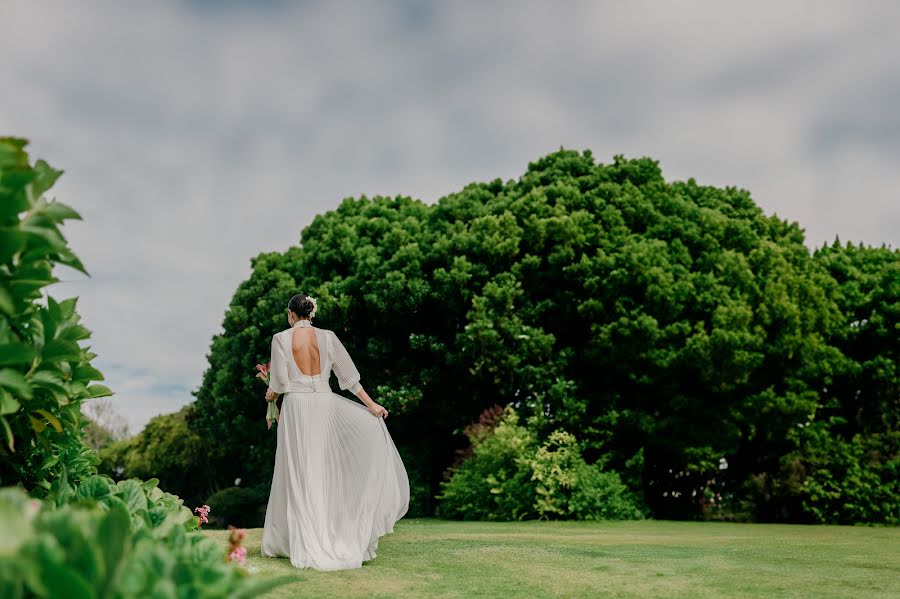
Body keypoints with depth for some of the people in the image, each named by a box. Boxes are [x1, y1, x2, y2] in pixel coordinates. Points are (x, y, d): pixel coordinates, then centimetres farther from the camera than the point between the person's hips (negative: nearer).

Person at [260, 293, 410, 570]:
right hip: (325, 403, 2)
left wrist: (271, 395, 19)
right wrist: (371, 404, 6)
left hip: (296, 405, -2)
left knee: (300, 476, 4)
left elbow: (279, 383, -4)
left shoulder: (281, 339, -3)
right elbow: (349, 376, 2)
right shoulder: (327, 337, 2)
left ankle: (307, 544, 7)